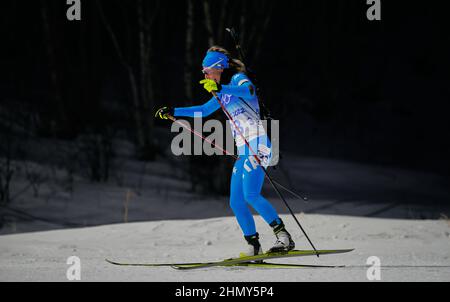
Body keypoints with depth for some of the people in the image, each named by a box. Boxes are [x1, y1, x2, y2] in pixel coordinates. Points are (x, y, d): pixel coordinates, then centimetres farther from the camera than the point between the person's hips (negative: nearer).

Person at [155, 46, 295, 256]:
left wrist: (220, 88, -39)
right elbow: (204, 110, 37)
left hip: (257, 144, -9)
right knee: (236, 203, 1)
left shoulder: (238, 79, -3)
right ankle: (254, 246, 3)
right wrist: (173, 112, 35)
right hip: (243, 151, 9)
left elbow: (249, 91, -27)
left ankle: (283, 237, -21)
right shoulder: (224, 93, 23)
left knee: (250, 195, -22)